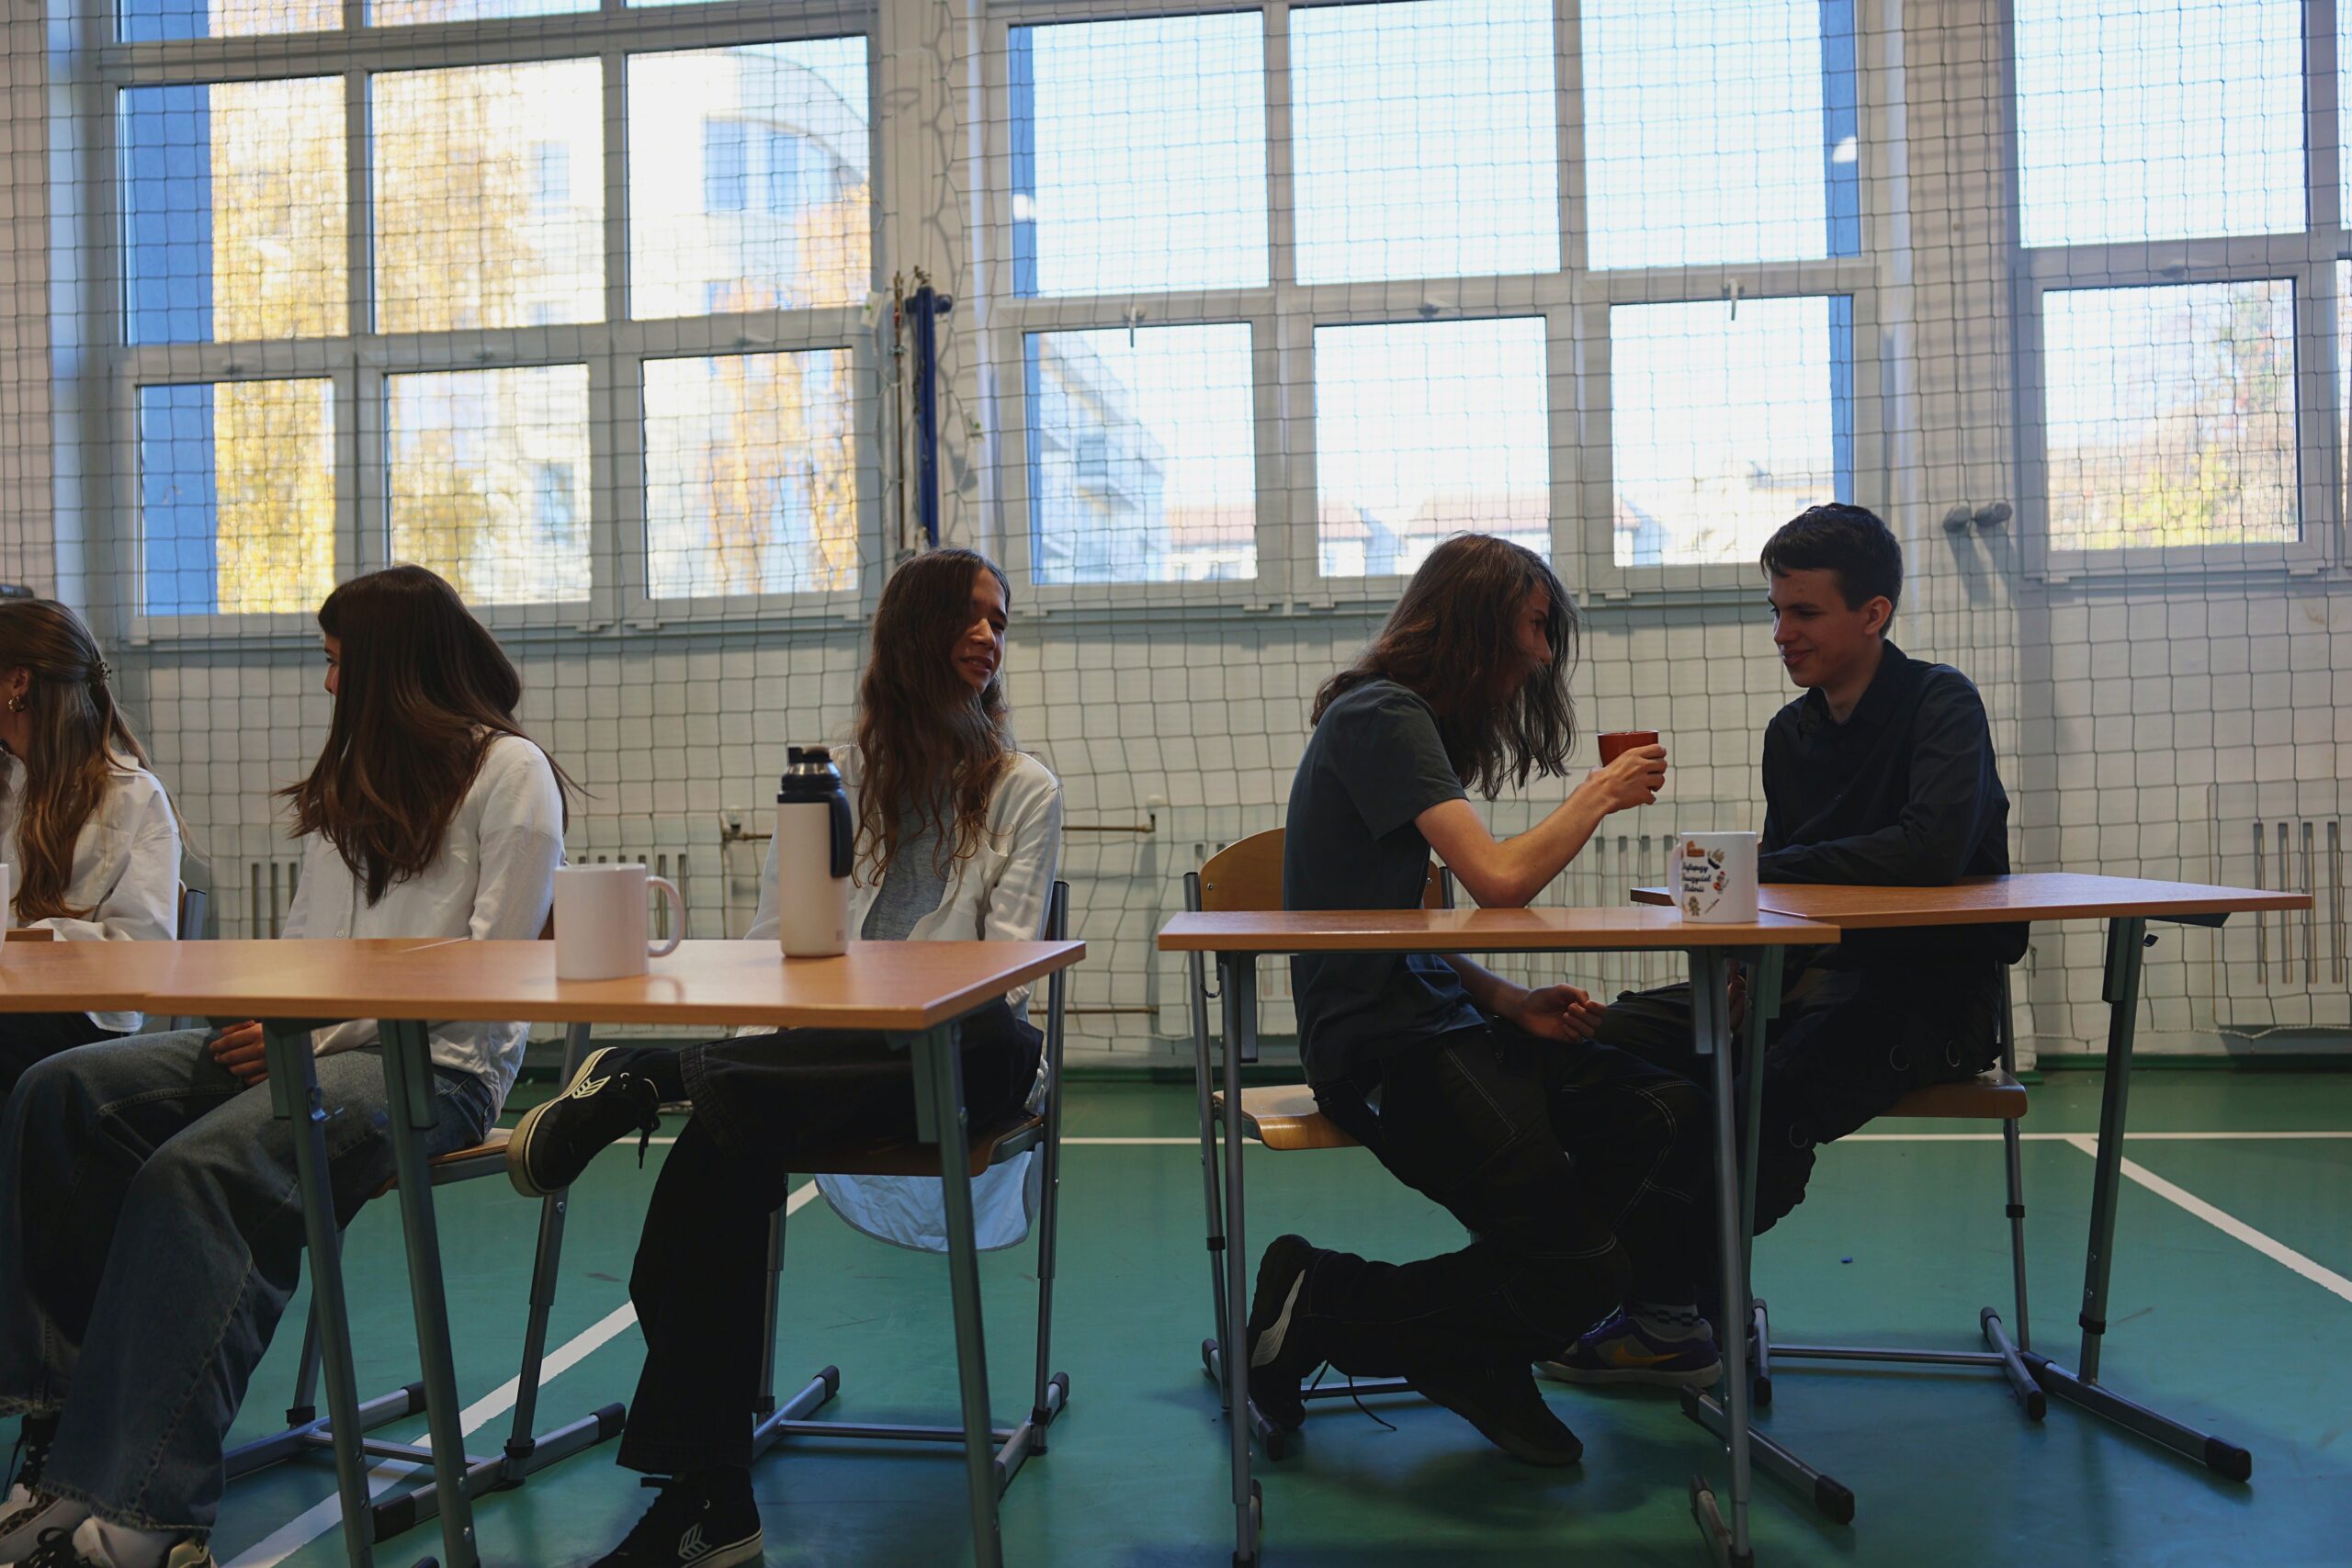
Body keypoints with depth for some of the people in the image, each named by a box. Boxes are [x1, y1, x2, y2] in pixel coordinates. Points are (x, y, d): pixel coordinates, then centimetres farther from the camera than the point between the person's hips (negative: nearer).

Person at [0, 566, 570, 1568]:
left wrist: (315, 1030, -14)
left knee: (197, 1169, -32)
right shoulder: (354, 775, 26)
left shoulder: (507, 770, 0)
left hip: (436, 1065, -8)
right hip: (311, 1041, 8)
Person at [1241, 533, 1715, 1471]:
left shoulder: (1410, 722, 19)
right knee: (1575, 1272, -15)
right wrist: (1600, 795, -4)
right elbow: (1499, 880, -21)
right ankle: (1316, 1310, 0)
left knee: (1667, 1115, -7)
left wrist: (1512, 1004, 4)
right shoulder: (1383, 716, -11)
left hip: (1433, 1017, 9)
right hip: (1379, 1045, -9)